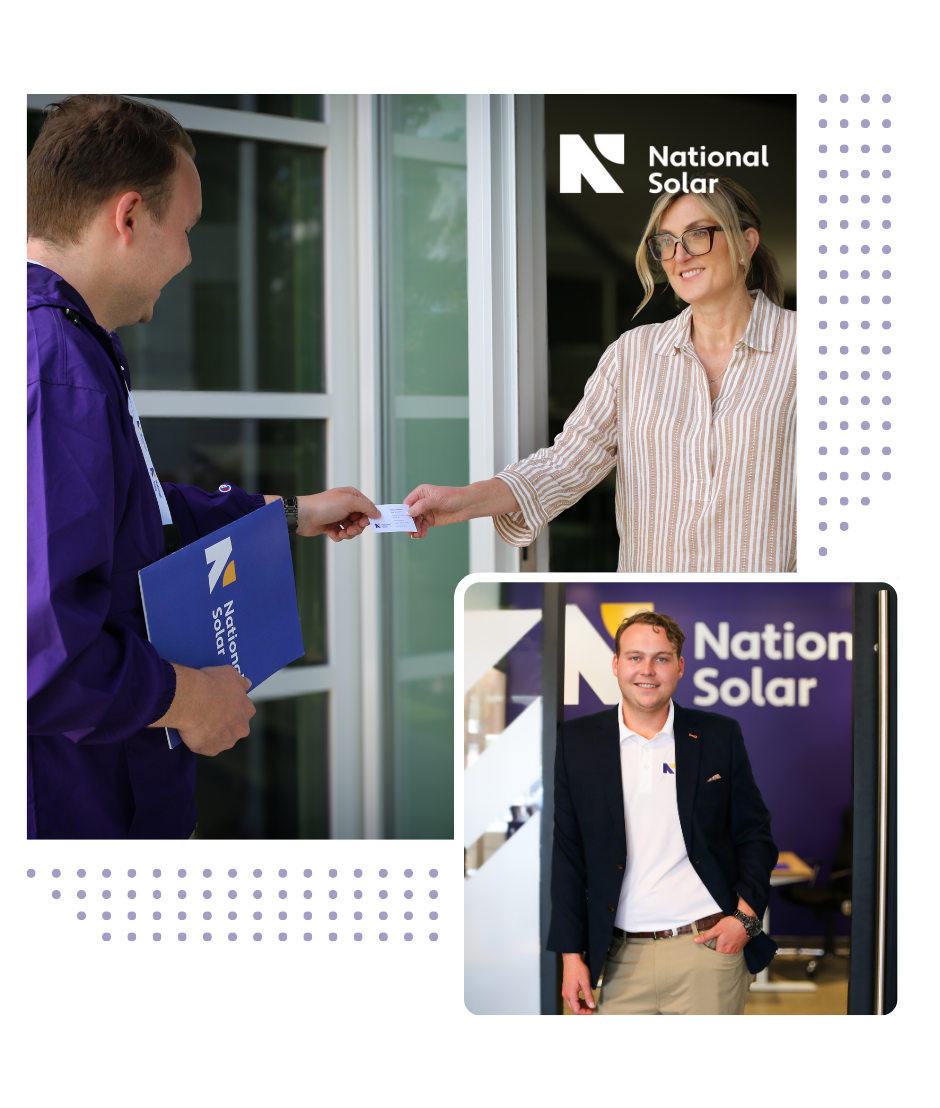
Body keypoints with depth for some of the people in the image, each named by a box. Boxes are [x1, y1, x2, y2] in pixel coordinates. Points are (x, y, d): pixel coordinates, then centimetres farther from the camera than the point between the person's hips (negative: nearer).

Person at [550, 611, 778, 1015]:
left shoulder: (719, 736, 6)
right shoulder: (576, 741, 6)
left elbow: (755, 836, 10)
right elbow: (567, 854, 8)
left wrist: (745, 917, -5)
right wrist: (571, 954, 3)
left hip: (709, 948, -1)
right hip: (624, 959, 1)